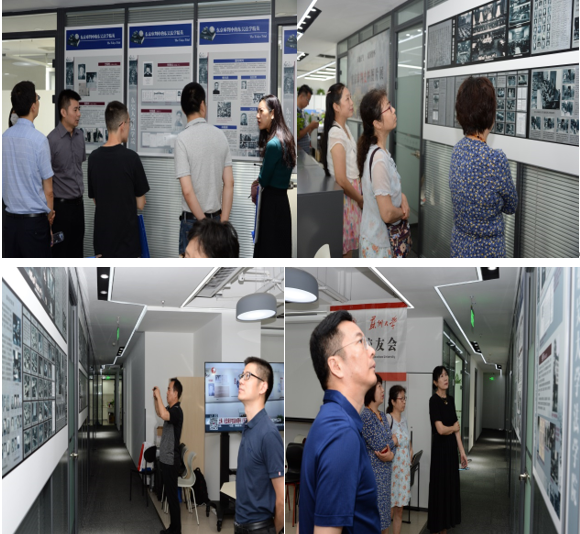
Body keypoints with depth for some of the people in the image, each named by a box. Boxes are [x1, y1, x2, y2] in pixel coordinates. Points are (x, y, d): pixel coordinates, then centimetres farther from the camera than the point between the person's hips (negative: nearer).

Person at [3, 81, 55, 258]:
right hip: (34, 221, -5)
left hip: (9, 218, 5)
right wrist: (50, 214, 8)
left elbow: (5, 180, 10)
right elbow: (48, 189, -9)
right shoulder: (39, 140, -14)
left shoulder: (5, 137, 1)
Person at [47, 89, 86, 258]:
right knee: (60, 252, 0)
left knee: (77, 249, 12)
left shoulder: (80, 136, 5)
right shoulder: (53, 140, -17)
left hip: (78, 203, 7)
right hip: (61, 204, -7)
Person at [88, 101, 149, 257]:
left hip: (102, 234, 5)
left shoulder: (94, 157, 1)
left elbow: (94, 199, 11)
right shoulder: (130, 157, -13)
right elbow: (140, 203, -5)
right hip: (126, 235, -5)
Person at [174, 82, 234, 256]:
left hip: (193, 220, -5)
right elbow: (229, 183, -1)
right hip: (217, 216, 5)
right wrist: (223, 222, 0)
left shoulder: (182, 139, -14)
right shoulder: (219, 134, 1)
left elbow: (187, 191, -18)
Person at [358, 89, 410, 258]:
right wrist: (403, 212, -8)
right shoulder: (379, 160, -28)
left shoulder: (378, 150, 0)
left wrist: (402, 197, -1)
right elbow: (387, 213, -28)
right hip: (381, 244, -9)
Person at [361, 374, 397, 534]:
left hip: (384, 474, 9)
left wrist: (391, 454, -10)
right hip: (372, 474, -9)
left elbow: (392, 444, 11)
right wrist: (393, 441, -2)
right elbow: (379, 445, -20)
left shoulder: (382, 415, 12)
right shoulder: (365, 415, -15)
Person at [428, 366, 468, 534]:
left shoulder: (450, 400, 10)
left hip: (451, 448, 7)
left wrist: (462, 451, 9)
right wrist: (454, 428, -1)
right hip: (440, 449, -7)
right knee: (440, 487, -1)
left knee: (450, 486, 10)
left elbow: (456, 428, 11)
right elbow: (441, 429, -20)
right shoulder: (434, 400, -13)